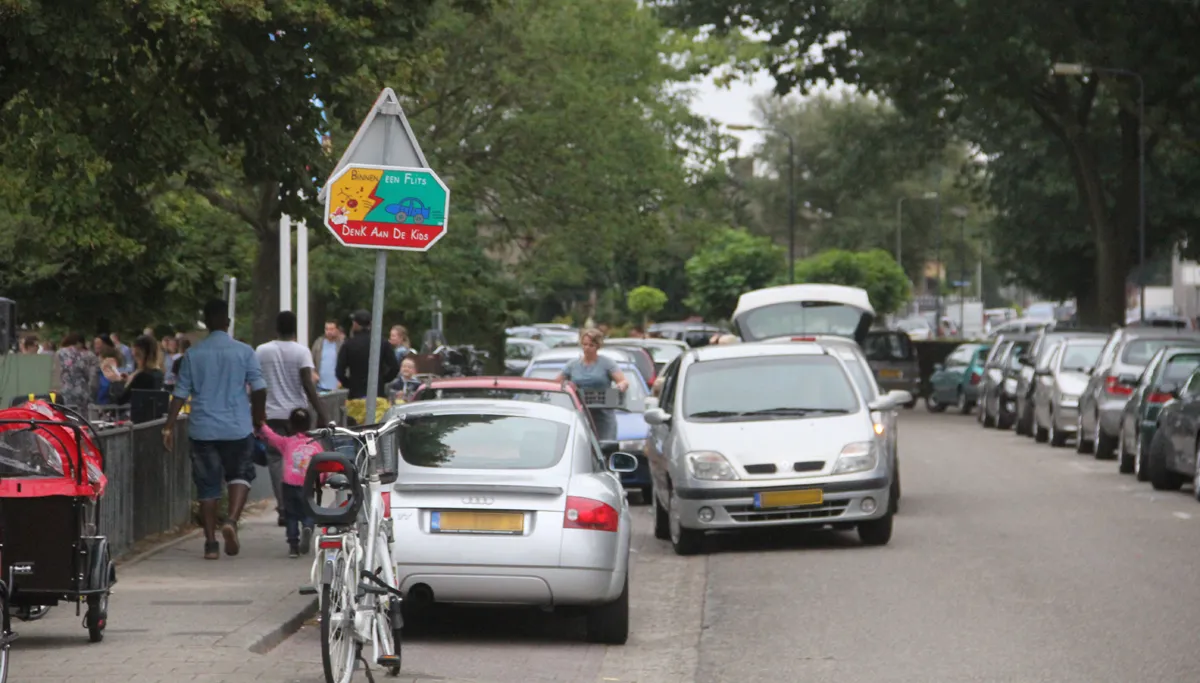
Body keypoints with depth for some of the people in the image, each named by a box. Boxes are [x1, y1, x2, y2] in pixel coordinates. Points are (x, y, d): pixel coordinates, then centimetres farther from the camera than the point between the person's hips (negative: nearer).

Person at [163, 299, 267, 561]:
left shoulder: (193, 354, 1)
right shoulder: (244, 352, -3)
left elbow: (180, 393, 0)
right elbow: (259, 388, -3)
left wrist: (169, 427, 4)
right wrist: (258, 416, 13)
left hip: (203, 429, 1)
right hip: (237, 428, -1)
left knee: (207, 485, 7)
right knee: (240, 475, 15)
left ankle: (211, 543, 6)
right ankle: (232, 520, -10)